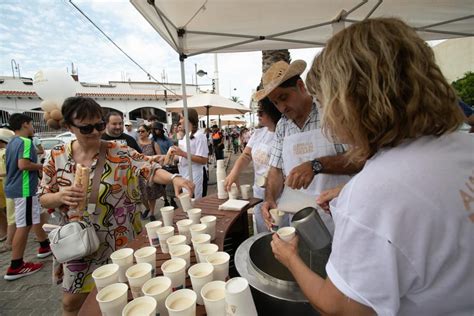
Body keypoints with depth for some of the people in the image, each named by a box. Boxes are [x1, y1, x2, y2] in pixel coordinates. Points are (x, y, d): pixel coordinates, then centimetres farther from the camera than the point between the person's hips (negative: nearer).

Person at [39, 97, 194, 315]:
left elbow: (151, 170, -19)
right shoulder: (57, 157, -4)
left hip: (121, 241, -1)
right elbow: (44, 198, 2)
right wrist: (60, 197, -22)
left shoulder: (120, 152, -11)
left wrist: (174, 178, -39)